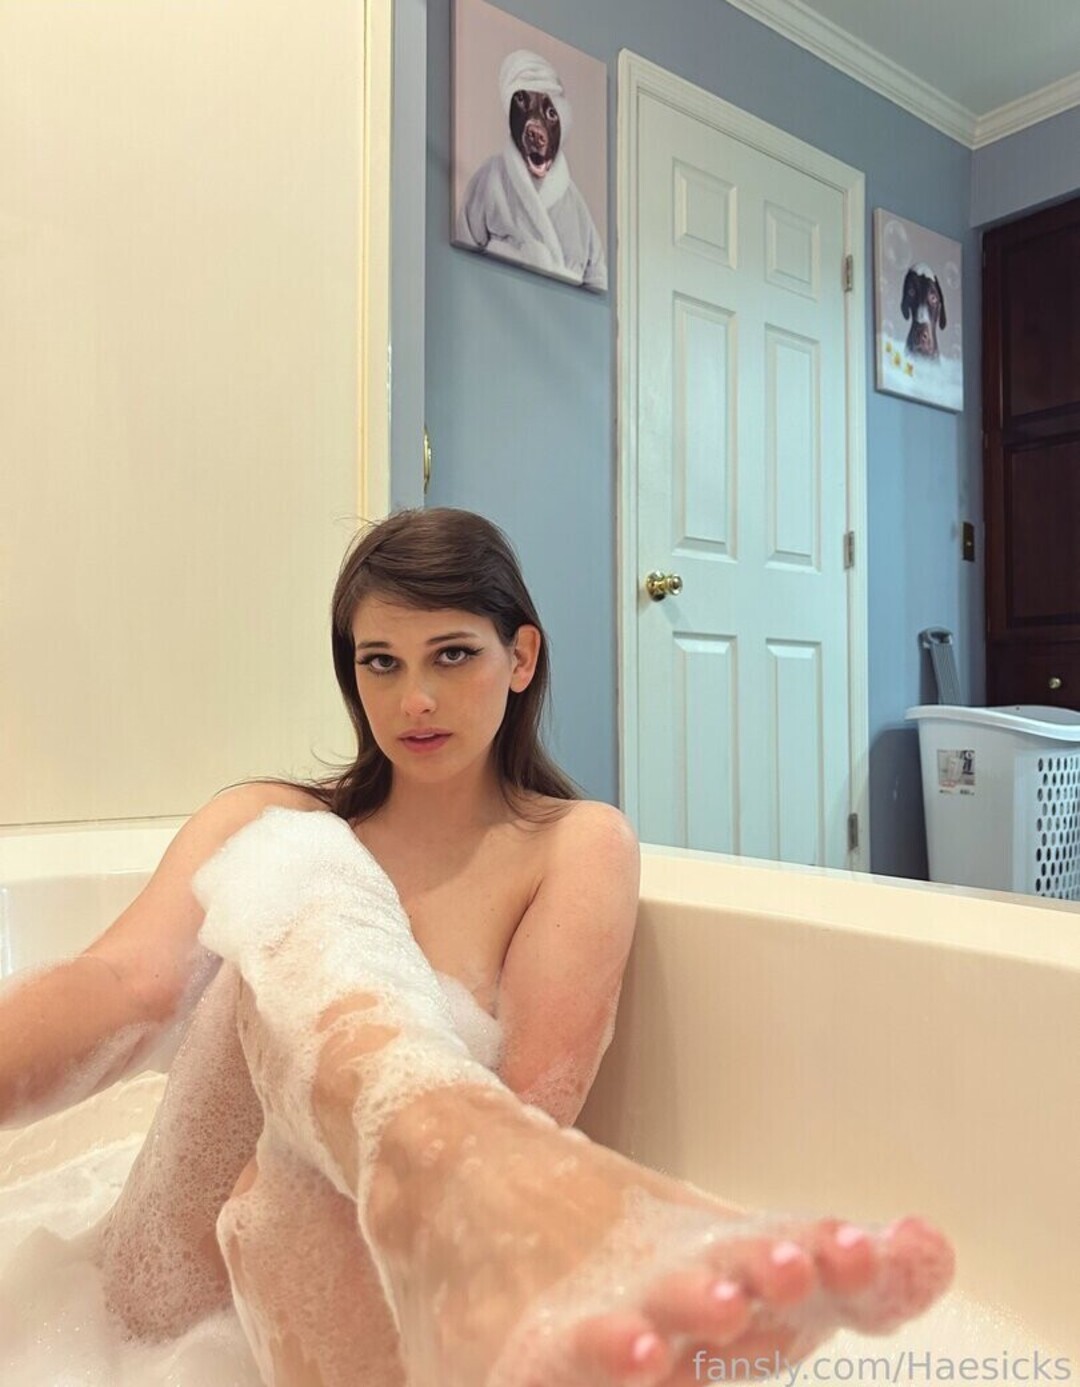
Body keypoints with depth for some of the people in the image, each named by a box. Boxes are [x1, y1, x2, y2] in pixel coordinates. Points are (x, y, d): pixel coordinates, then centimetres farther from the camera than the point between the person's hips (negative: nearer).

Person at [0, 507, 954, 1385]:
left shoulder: (578, 846, 0)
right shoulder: (266, 824, 7)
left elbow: (531, 1104, -13)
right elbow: (127, 983, -12)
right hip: (182, 1267, 2)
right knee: (299, 878, -24)